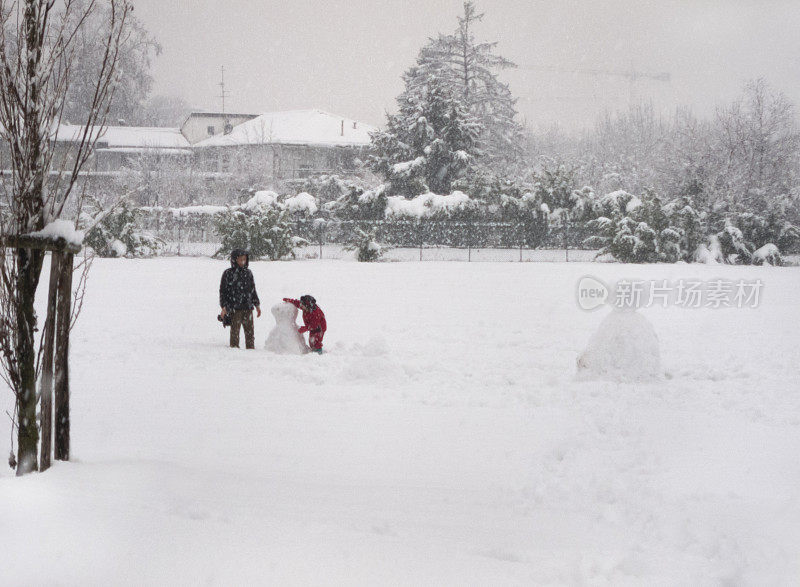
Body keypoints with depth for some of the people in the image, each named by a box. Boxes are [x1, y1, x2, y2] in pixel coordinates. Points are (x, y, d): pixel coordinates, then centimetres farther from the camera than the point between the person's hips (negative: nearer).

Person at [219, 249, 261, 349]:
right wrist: (224, 307, -9)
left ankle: (251, 348, 12)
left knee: (250, 331, 5)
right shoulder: (228, 273, -2)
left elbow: (253, 290, 21)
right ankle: (234, 347, 5)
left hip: (248, 308, 4)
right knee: (235, 331, -2)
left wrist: (257, 305, 19)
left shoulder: (248, 273, 12)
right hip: (234, 308, -4)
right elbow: (223, 291, -2)